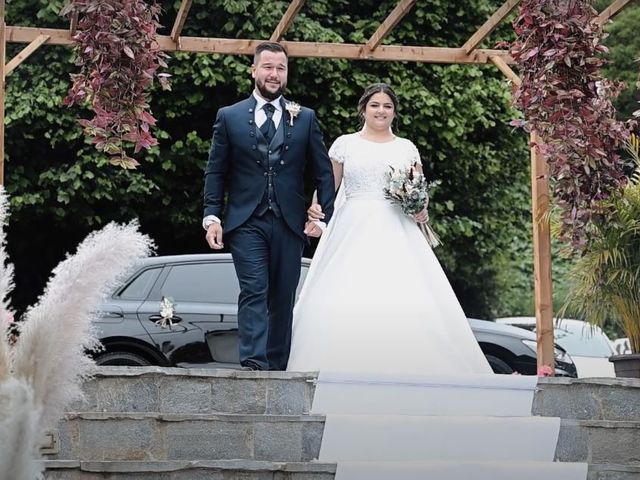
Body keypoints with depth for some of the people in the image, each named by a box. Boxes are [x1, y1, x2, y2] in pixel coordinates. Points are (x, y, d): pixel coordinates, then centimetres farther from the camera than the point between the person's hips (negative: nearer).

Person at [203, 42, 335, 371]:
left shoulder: (305, 119, 10)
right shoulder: (230, 117, 7)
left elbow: (323, 172, 10)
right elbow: (215, 172, 7)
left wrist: (324, 216, 0)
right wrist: (212, 217, -4)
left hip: (289, 223, 2)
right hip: (246, 222, -2)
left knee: (283, 300, 5)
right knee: (254, 292, -14)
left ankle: (277, 370, 12)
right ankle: (254, 364, -22)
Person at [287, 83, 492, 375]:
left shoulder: (407, 149, 14)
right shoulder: (344, 144, 10)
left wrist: (421, 212, -5)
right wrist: (316, 207, -9)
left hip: (396, 235, 1)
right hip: (353, 232, -1)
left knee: (405, 304, -15)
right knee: (344, 304, -14)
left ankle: (407, 369, -8)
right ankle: (346, 373, -6)